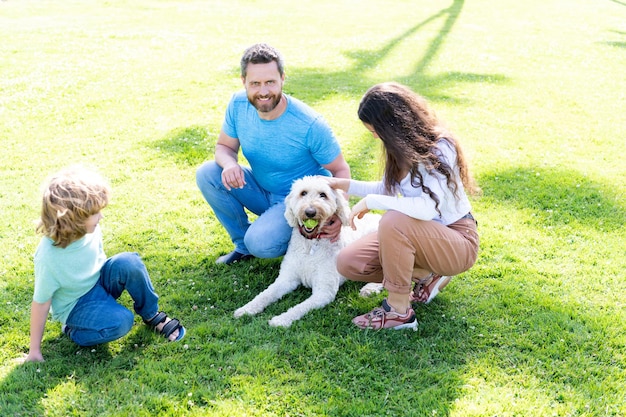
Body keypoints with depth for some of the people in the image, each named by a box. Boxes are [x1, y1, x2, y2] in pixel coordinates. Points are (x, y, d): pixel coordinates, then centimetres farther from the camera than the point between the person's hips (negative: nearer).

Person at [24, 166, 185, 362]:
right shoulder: (49, 257, -31)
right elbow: (41, 303, -21)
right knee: (121, 322, -30)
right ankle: (74, 331, -3)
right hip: (76, 305, -5)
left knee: (129, 263, -24)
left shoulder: (90, 230, -16)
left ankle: (152, 315, -4)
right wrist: (35, 350, -12)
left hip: (99, 282, 5)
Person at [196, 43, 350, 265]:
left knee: (261, 244, -30)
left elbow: (341, 170, -17)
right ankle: (243, 243, 2)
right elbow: (224, 146, 0)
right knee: (207, 173, -16)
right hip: (261, 191, 6)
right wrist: (229, 163, -27)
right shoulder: (238, 104, -14)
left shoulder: (309, 124, -27)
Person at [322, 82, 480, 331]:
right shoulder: (402, 147, 1)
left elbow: (429, 207, -38)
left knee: (394, 221, -37)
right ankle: (426, 275, 9)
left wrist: (371, 201, -31)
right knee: (348, 263, -7)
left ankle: (398, 312, -20)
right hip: (417, 235, 8)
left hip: (458, 243, -8)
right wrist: (345, 185, 7)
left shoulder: (439, 149, -23)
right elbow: (386, 189, 17)